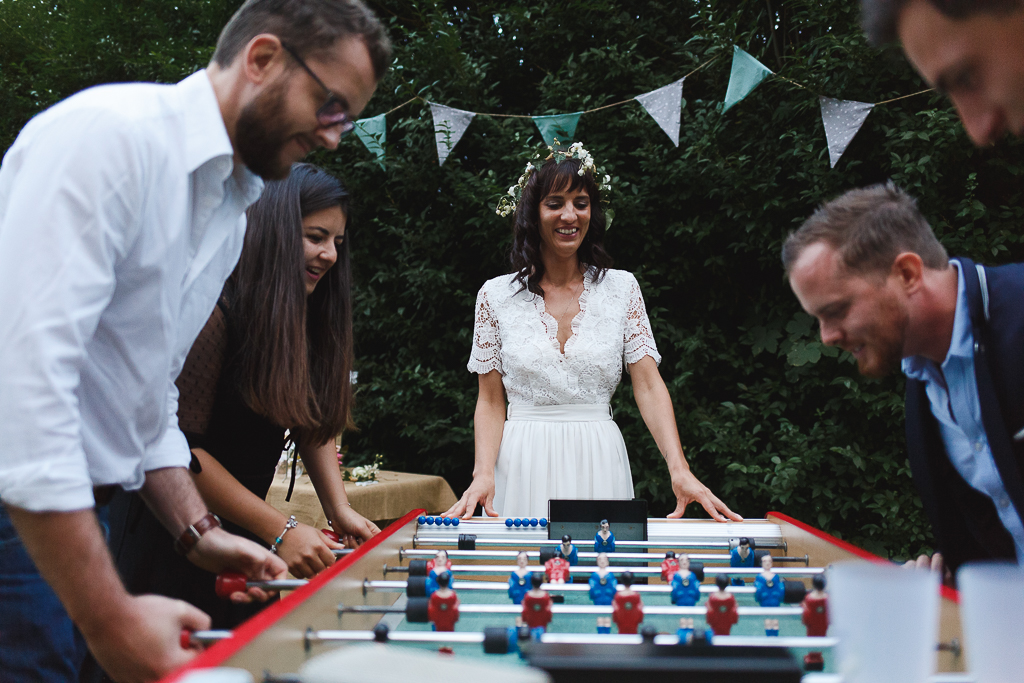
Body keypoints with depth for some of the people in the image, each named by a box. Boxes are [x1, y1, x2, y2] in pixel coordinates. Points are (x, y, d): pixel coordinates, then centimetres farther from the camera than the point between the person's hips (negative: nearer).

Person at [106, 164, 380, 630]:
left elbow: (315, 425, 8)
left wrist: (340, 510, -7)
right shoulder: (214, 307, -22)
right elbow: (180, 447, -23)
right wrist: (280, 531, -25)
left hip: (241, 533, 7)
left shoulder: (308, 318, 2)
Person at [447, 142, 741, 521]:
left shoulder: (621, 287, 4)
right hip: (523, 465, 0)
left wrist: (679, 470, -16)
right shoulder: (496, 295, 2)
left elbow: (649, 386, -2)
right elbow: (490, 401, 3)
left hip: (598, 462, 1)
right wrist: (483, 474, -13)